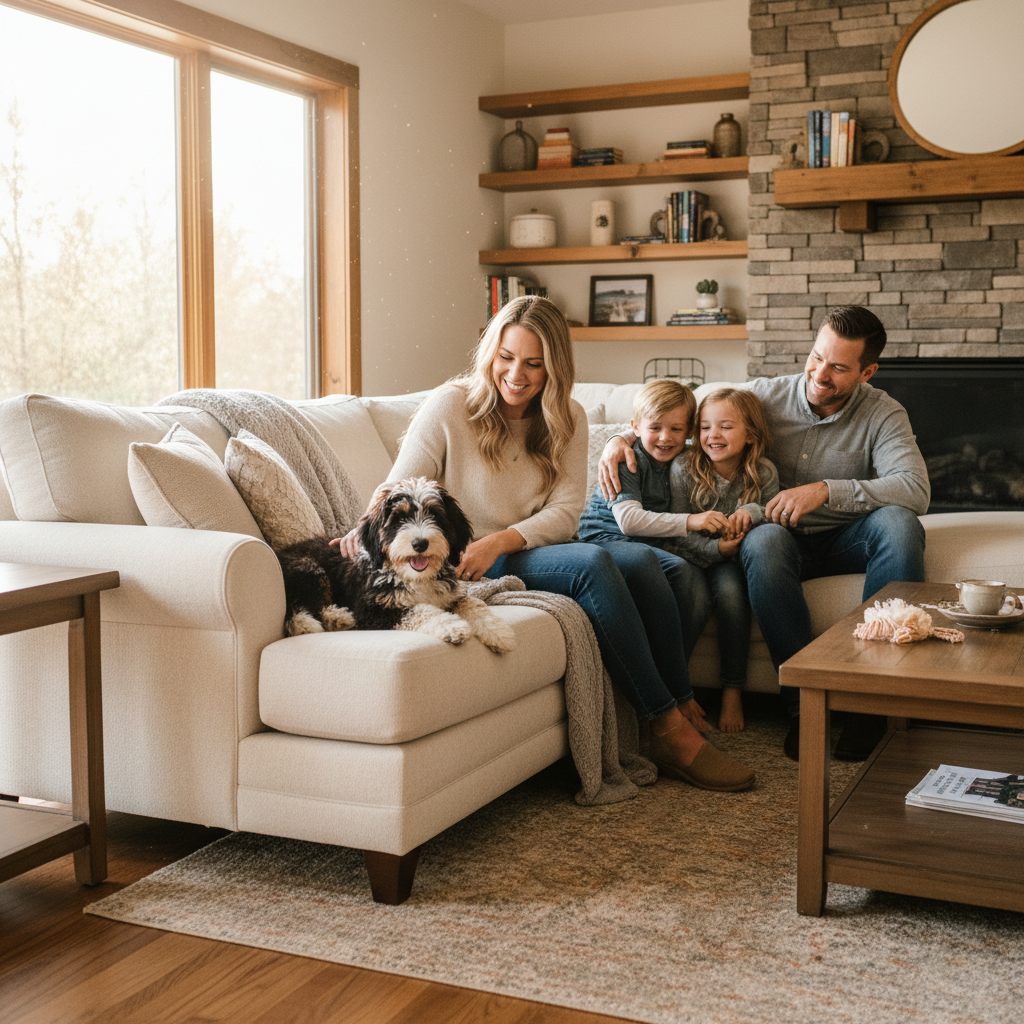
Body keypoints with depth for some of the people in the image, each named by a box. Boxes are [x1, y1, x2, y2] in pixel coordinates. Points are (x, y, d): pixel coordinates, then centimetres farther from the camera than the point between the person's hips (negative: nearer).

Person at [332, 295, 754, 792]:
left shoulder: (566, 418, 6)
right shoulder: (448, 406, -6)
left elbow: (565, 512, -3)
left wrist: (502, 540, -22)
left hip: (535, 550, 5)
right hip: (468, 565, -5)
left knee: (641, 559, -23)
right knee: (592, 563, -30)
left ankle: (685, 709, -17)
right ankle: (669, 730, -27)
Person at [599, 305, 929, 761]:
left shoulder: (883, 414, -6)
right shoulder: (766, 395, -2)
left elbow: (915, 491, -23)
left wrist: (826, 491, -32)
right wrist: (620, 439, -15)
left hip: (843, 540, 0)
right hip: (783, 538, 0)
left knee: (898, 522, -33)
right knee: (763, 541, -37)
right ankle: (803, 700, -30)